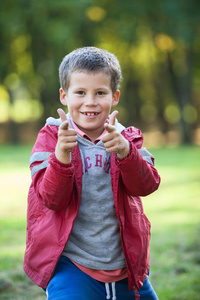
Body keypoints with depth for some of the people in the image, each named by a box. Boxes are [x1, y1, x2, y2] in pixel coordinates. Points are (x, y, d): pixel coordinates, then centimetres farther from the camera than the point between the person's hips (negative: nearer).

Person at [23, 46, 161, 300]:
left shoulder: (126, 140, 5)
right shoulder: (51, 137, -2)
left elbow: (147, 185, -12)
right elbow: (52, 199, -13)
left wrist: (124, 151, -31)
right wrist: (61, 155, -31)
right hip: (70, 267, -3)